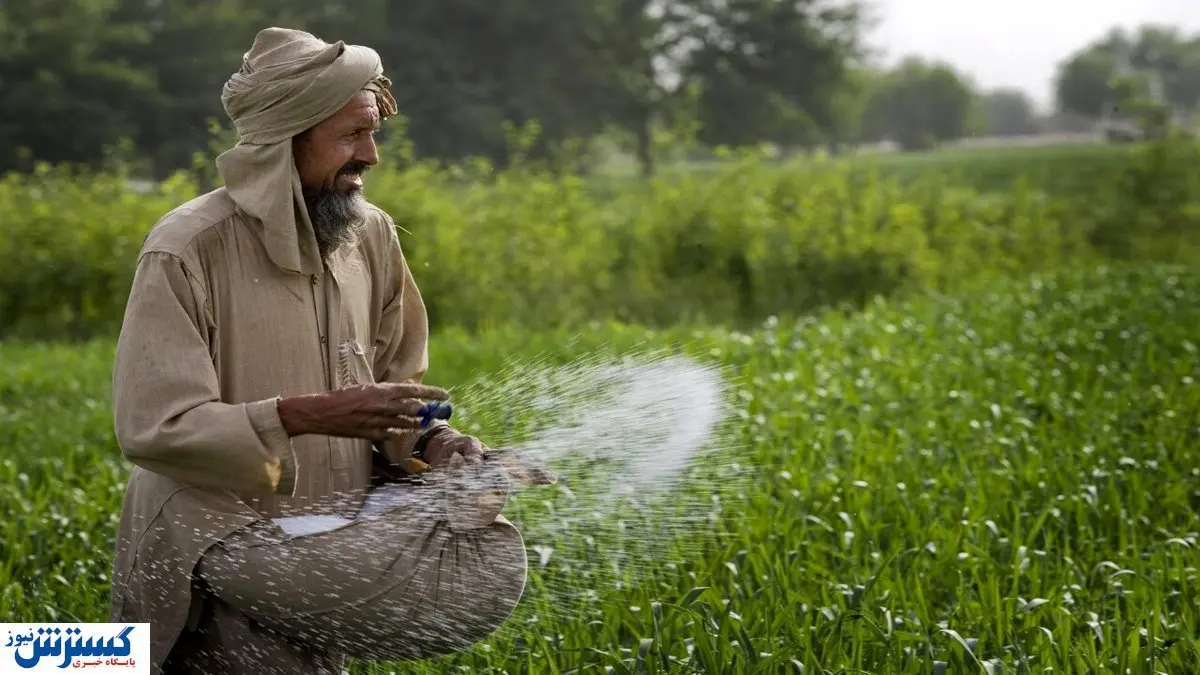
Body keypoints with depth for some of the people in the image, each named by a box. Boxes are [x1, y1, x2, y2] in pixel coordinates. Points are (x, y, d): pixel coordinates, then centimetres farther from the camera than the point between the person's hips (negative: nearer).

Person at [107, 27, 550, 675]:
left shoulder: (372, 237, 3)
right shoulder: (186, 251, -14)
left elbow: (396, 386, 14)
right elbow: (151, 427, -19)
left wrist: (430, 442, -8)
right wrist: (308, 414, -28)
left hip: (334, 539, 7)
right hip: (221, 544, -7)